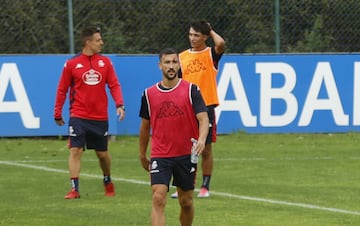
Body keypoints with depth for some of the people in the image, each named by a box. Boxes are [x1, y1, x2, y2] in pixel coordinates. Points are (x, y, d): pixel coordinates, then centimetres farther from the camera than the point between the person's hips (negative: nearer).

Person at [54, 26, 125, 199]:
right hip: (78, 116, -2)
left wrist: (119, 105, -13)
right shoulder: (72, 64, -2)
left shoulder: (105, 62, 5)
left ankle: (108, 182, 35)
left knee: (102, 153, 11)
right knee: (75, 151, -11)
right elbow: (62, 89, 4)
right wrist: (57, 113, 5)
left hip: (100, 117, 2)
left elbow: (114, 85, 3)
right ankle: (74, 189, -8)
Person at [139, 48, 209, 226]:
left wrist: (201, 139, -29)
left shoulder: (191, 90, -2)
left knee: (186, 202, 10)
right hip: (159, 156, 0)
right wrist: (142, 155, 20)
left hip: (186, 155, 0)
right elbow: (145, 126, 15)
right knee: (158, 199, -15)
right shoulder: (149, 94, 4)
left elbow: (203, 118, -9)